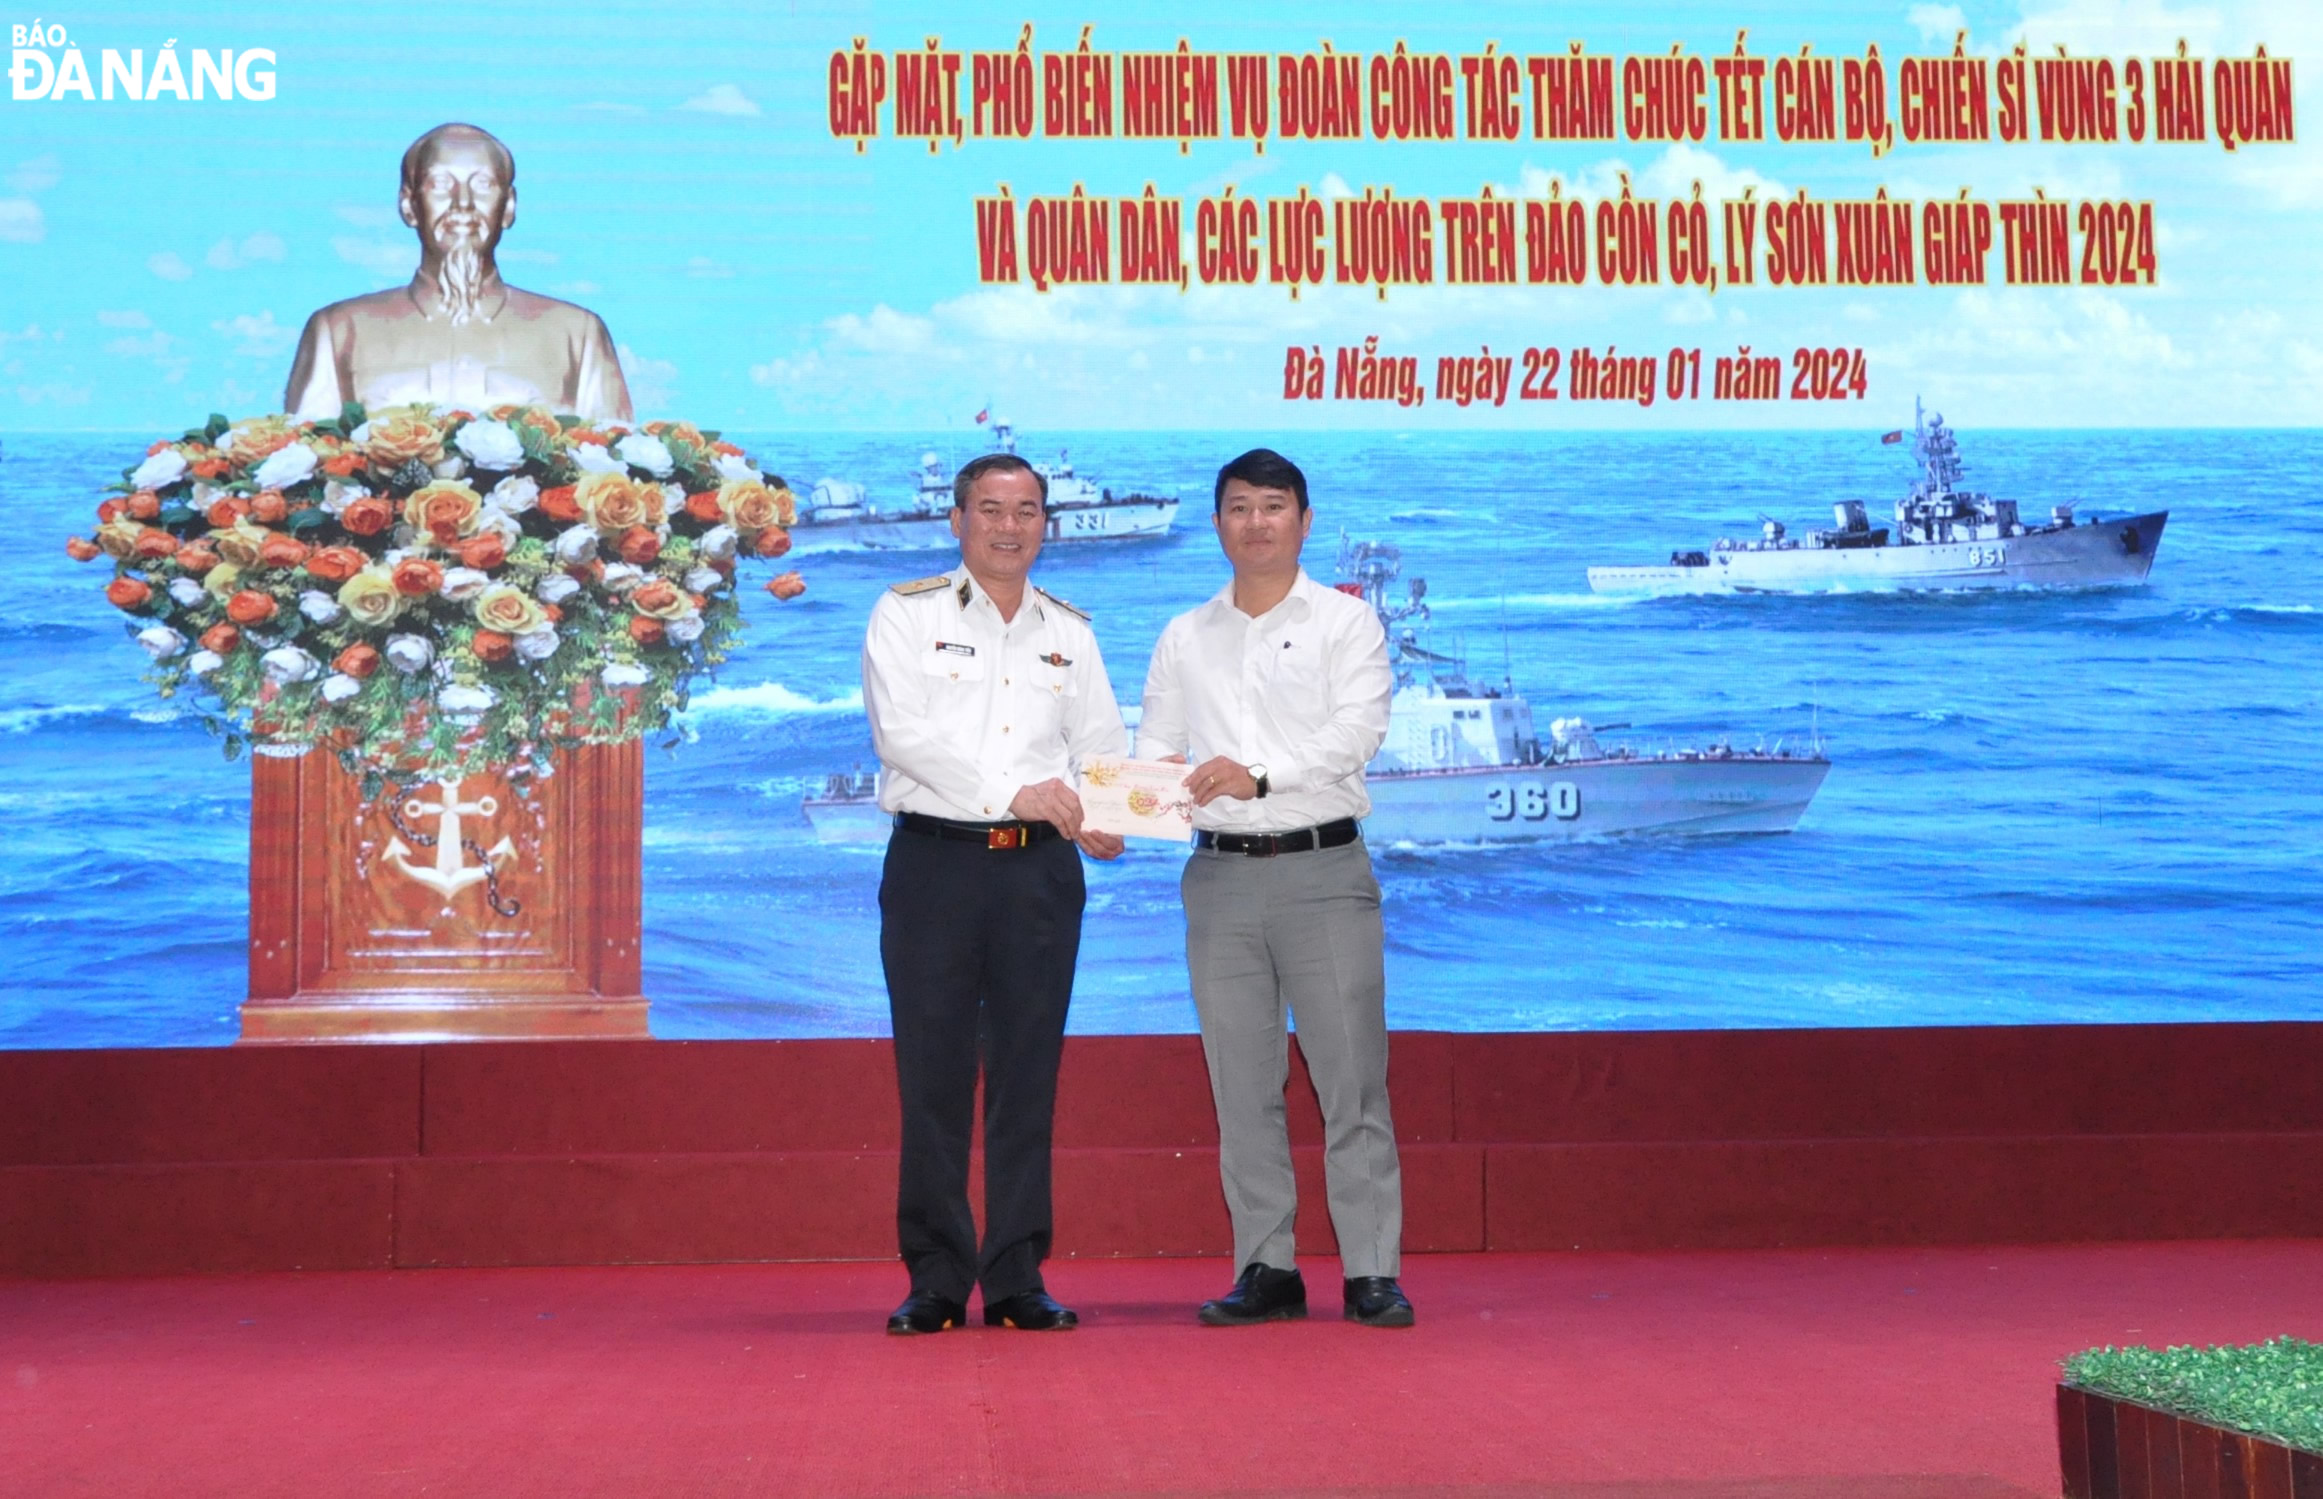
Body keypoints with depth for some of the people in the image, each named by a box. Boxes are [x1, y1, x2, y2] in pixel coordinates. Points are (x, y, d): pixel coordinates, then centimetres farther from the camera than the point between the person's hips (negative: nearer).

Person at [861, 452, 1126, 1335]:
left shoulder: (1069, 631, 15)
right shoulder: (906, 615, 3)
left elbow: (1101, 745, 11)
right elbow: (902, 733, -10)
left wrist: (1103, 820, -11)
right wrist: (1013, 792, -19)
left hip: (1039, 868, 3)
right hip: (935, 862, -3)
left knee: (1029, 1074, 4)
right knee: (933, 1075, -2)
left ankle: (1018, 1277, 9)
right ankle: (935, 1278, 5)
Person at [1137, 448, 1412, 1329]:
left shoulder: (1346, 622, 5)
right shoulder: (1184, 638, 16)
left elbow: (1356, 730, -9)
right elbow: (1155, 745, 12)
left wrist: (1258, 775, -21)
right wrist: (1155, 781, -12)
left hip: (1324, 868, -3)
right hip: (1220, 874, 3)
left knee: (1352, 1079, -5)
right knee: (1242, 1086, 5)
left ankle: (1372, 1272, -1)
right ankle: (1265, 1270, 11)